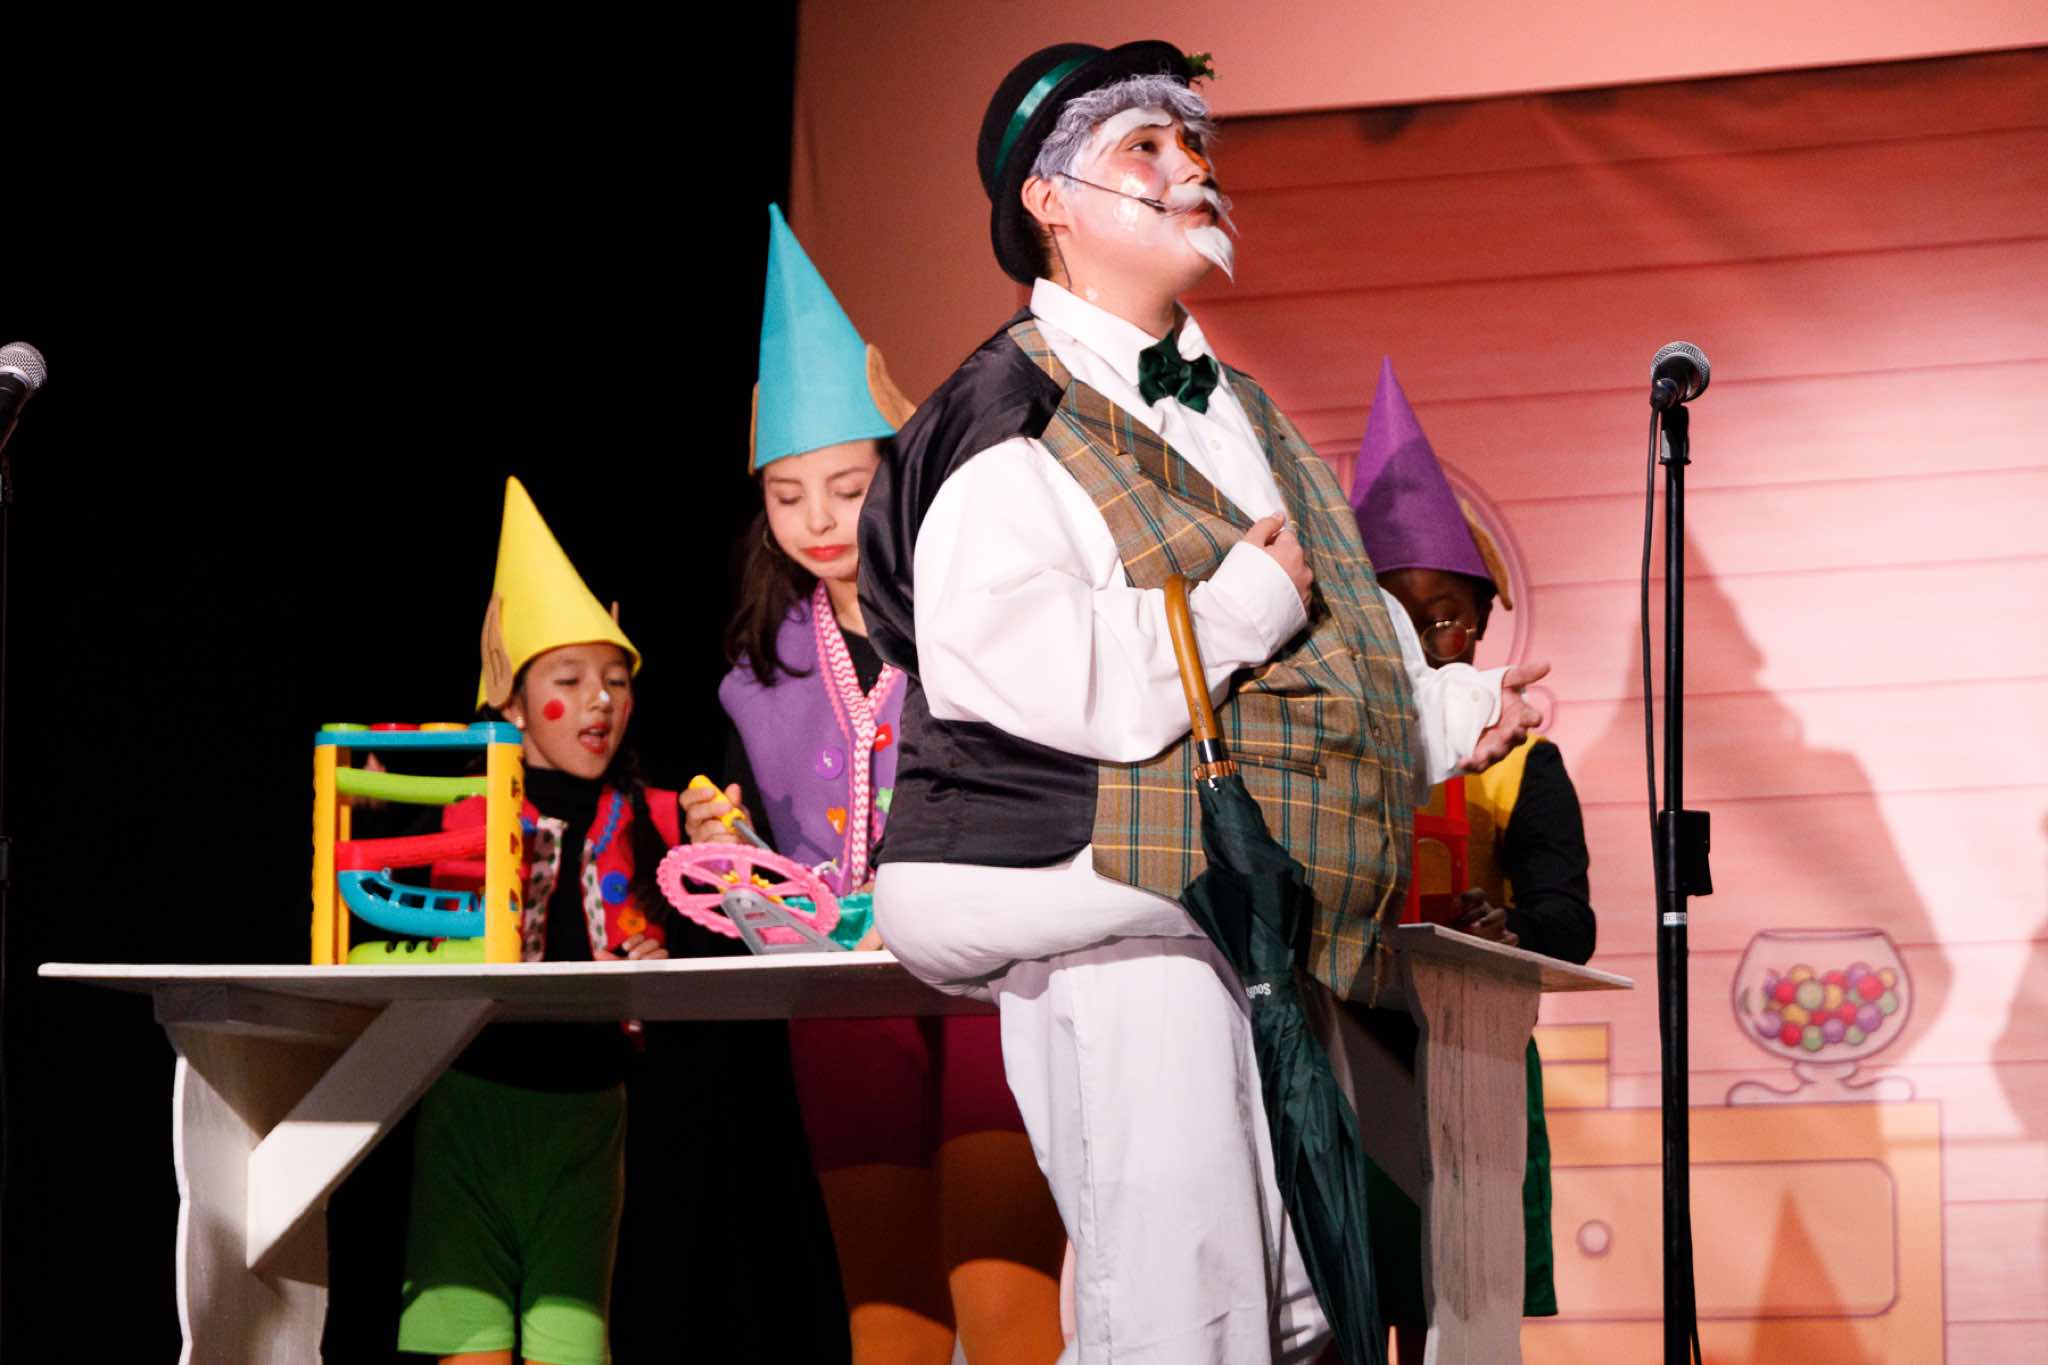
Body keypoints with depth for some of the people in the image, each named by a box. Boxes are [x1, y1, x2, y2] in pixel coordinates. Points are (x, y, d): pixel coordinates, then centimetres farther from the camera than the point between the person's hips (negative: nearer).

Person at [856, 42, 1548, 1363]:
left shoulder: (1244, 418, 22)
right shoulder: (1013, 425, -7)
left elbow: (1332, 652, 32)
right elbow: (1039, 681, -21)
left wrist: (1449, 713, 15)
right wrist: (1249, 605, -14)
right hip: (1119, 929, -9)